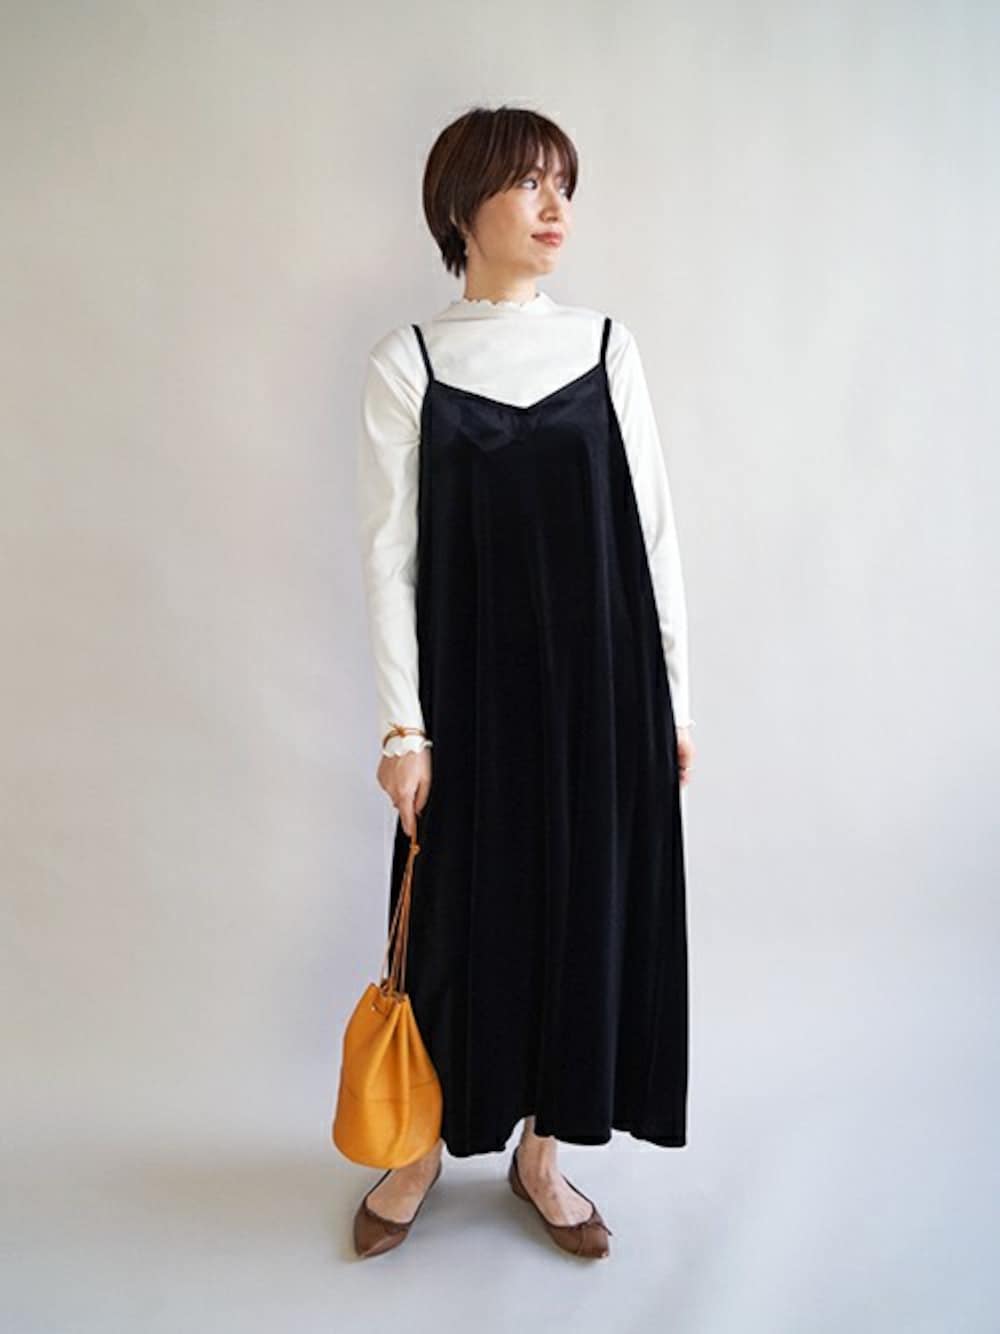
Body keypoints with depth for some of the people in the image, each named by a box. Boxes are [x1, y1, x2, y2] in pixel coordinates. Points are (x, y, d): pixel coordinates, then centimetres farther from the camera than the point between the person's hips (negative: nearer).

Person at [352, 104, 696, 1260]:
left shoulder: (606, 345, 5)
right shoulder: (406, 363, -1)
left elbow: (652, 530, 5)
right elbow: (387, 553, -3)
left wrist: (671, 698, 3)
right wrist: (403, 727, -8)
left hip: (599, 680, 2)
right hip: (471, 686, -2)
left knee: (586, 901, 9)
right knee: (460, 905, 8)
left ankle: (540, 1148, 32)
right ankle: (425, 1143, 34)